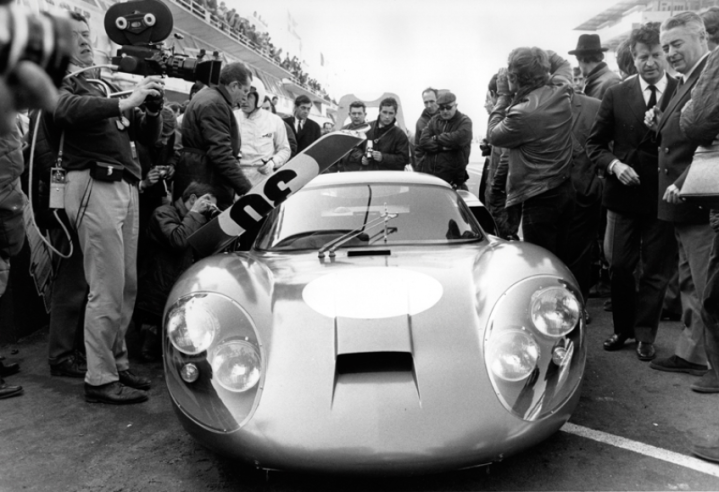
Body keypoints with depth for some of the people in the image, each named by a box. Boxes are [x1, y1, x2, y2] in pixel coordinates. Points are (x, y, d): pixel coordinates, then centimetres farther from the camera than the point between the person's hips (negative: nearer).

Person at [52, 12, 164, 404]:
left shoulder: (108, 87, 25)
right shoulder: (61, 83, 5)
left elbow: (148, 137, 22)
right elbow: (66, 109, -19)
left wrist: (152, 106, 3)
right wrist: (125, 103, -24)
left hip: (125, 187, 7)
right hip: (94, 185, -7)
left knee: (127, 287, 7)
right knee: (107, 290, -9)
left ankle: (117, 364, 18)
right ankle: (100, 380, -1)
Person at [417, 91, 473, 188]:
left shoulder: (464, 121, 3)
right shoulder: (434, 120, 15)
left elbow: (458, 139, -18)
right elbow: (423, 141, 2)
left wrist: (436, 138, -4)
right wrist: (442, 146, -13)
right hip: (427, 172, 4)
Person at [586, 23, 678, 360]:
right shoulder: (617, 95, 1)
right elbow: (595, 144, 5)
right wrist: (614, 164, -12)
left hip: (663, 195, -1)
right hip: (624, 193, 1)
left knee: (655, 270, 7)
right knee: (620, 267, 11)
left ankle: (645, 335, 21)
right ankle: (622, 328, 28)